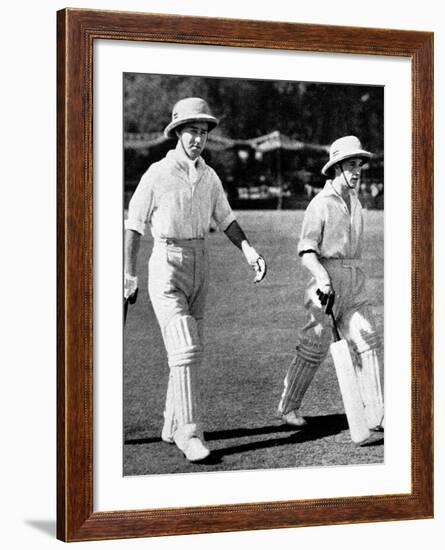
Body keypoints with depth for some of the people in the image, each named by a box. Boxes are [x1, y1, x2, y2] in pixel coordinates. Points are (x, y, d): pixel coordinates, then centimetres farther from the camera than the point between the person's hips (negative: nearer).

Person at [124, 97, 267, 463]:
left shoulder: (209, 176, 7)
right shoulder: (157, 175, -9)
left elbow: (225, 219, 14)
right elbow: (134, 225, -4)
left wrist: (249, 250, -3)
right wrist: (129, 275, -4)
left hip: (199, 268, 6)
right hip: (166, 267, -6)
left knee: (190, 350, 11)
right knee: (185, 350, -16)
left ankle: (172, 426, 23)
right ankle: (190, 433, -13)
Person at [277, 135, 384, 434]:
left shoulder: (356, 201, 15)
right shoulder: (321, 204, -8)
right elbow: (306, 251, -14)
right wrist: (322, 278, -29)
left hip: (355, 280, 6)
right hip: (326, 277, -6)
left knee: (368, 343, -3)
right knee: (316, 345, -1)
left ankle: (376, 415, -3)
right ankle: (289, 406, 17)